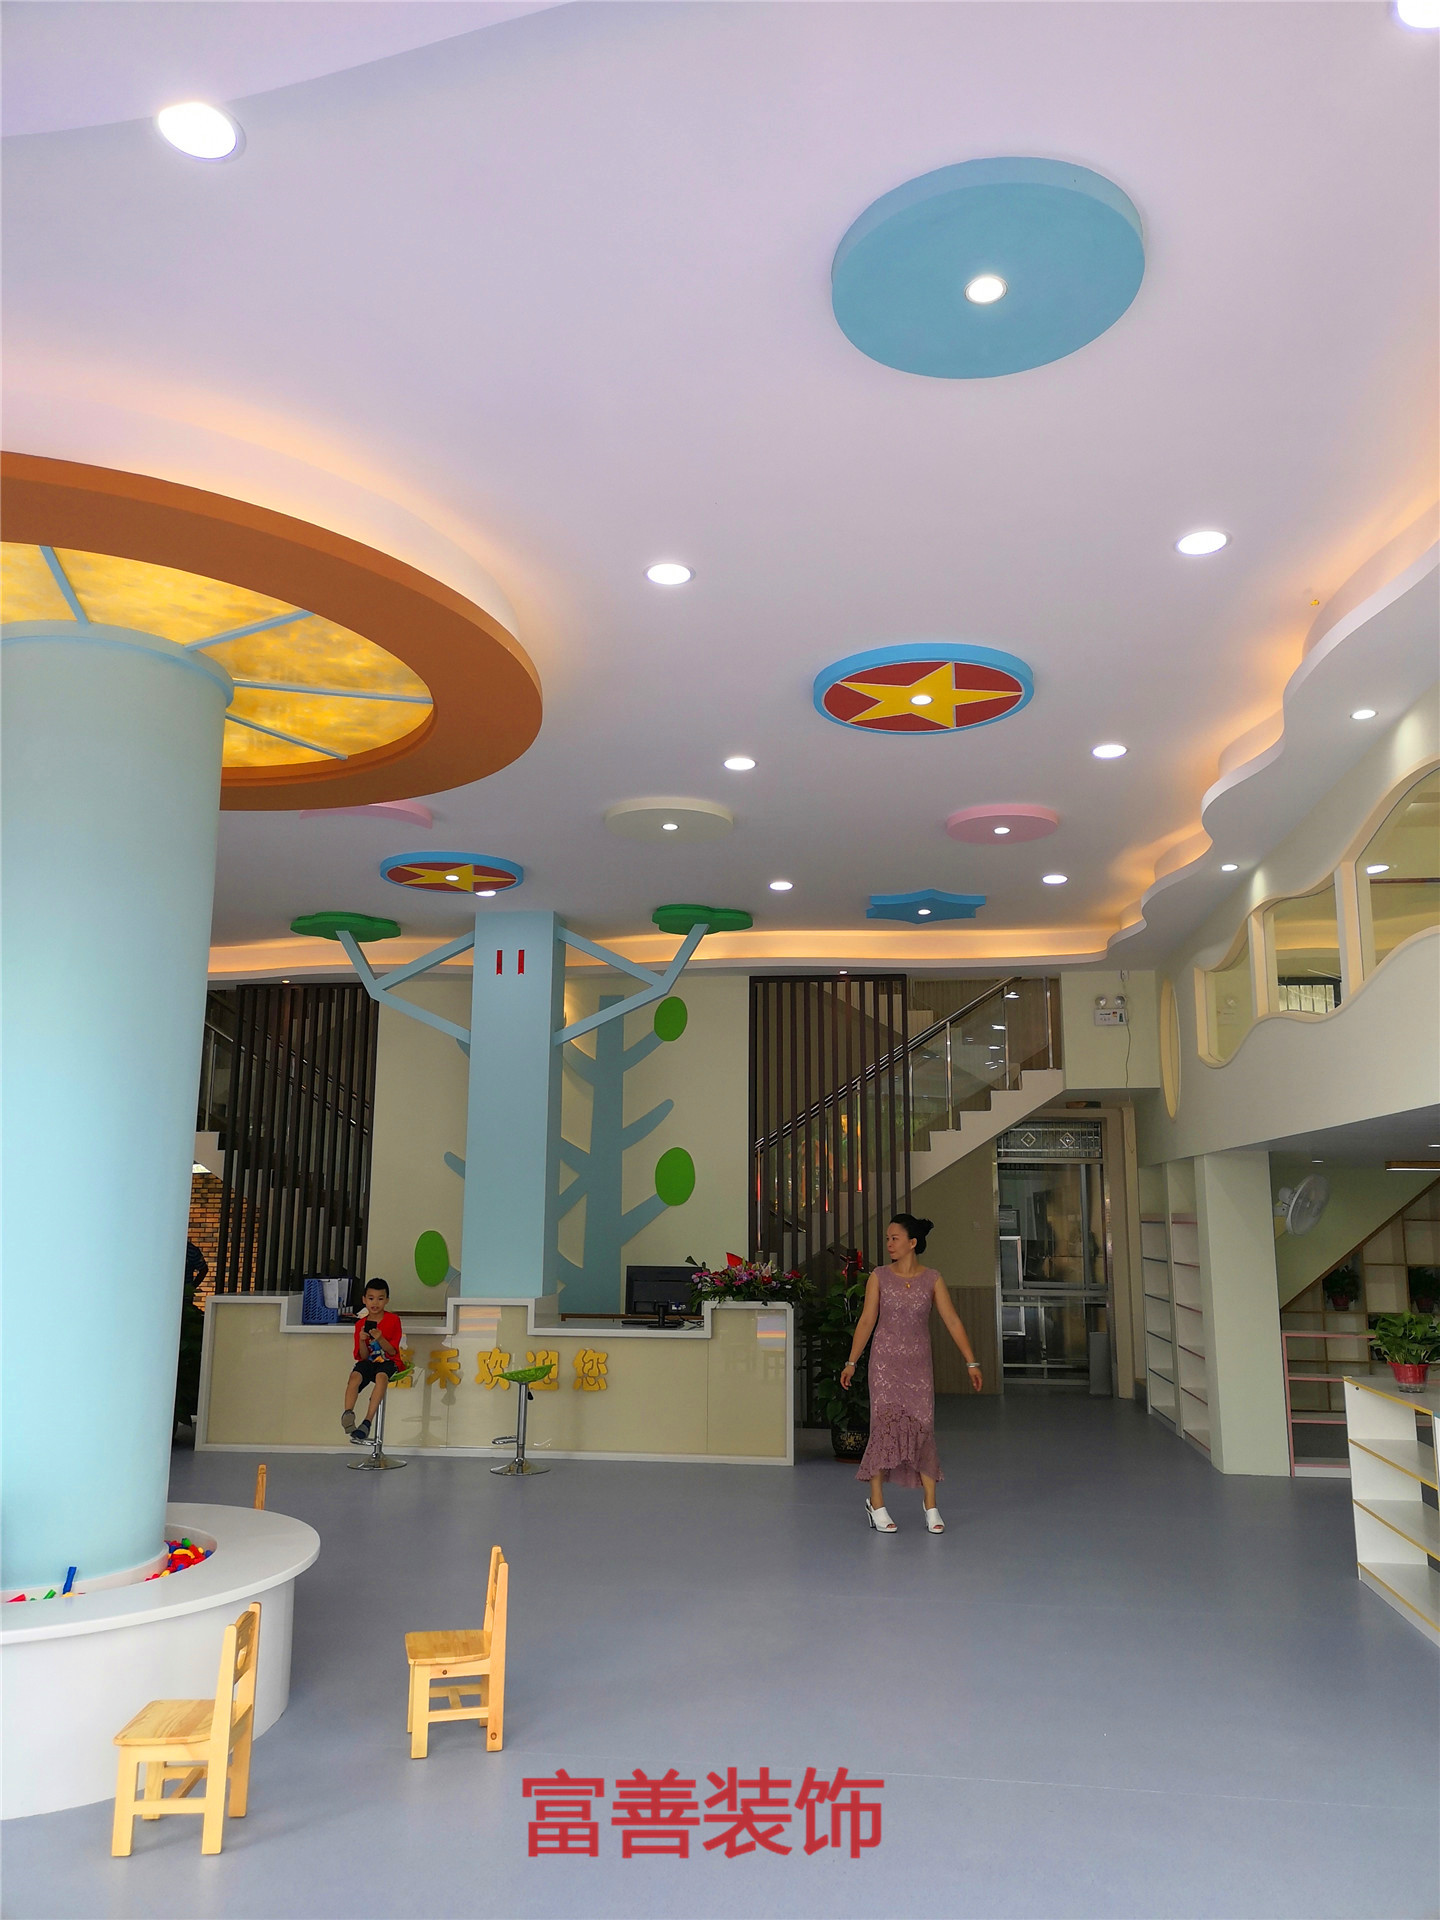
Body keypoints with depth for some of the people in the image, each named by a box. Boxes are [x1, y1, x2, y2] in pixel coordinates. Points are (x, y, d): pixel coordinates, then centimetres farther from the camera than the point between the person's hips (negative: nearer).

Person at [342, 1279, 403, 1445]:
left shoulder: (393, 1320, 0)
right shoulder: (360, 1324, 7)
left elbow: (392, 1351, -6)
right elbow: (363, 1356, 3)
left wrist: (380, 1339, -24)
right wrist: (362, 1341, -17)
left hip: (388, 1362, -3)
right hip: (368, 1362, 3)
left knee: (381, 1376, -37)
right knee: (355, 1375, -32)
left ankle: (367, 1422, -43)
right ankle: (348, 1414, -43)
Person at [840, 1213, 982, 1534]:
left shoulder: (932, 1279, 0)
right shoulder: (879, 1277, -1)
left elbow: (952, 1321, 0)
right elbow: (866, 1321, 0)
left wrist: (972, 1363, -2)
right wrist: (851, 1362, -3)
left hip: (919, 1364, 1)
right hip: (885, 1362, -1)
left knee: (923, 1428, 0)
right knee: (885, 1424, -6)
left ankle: (930, 1504, 13)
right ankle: (876, 1503, 5)